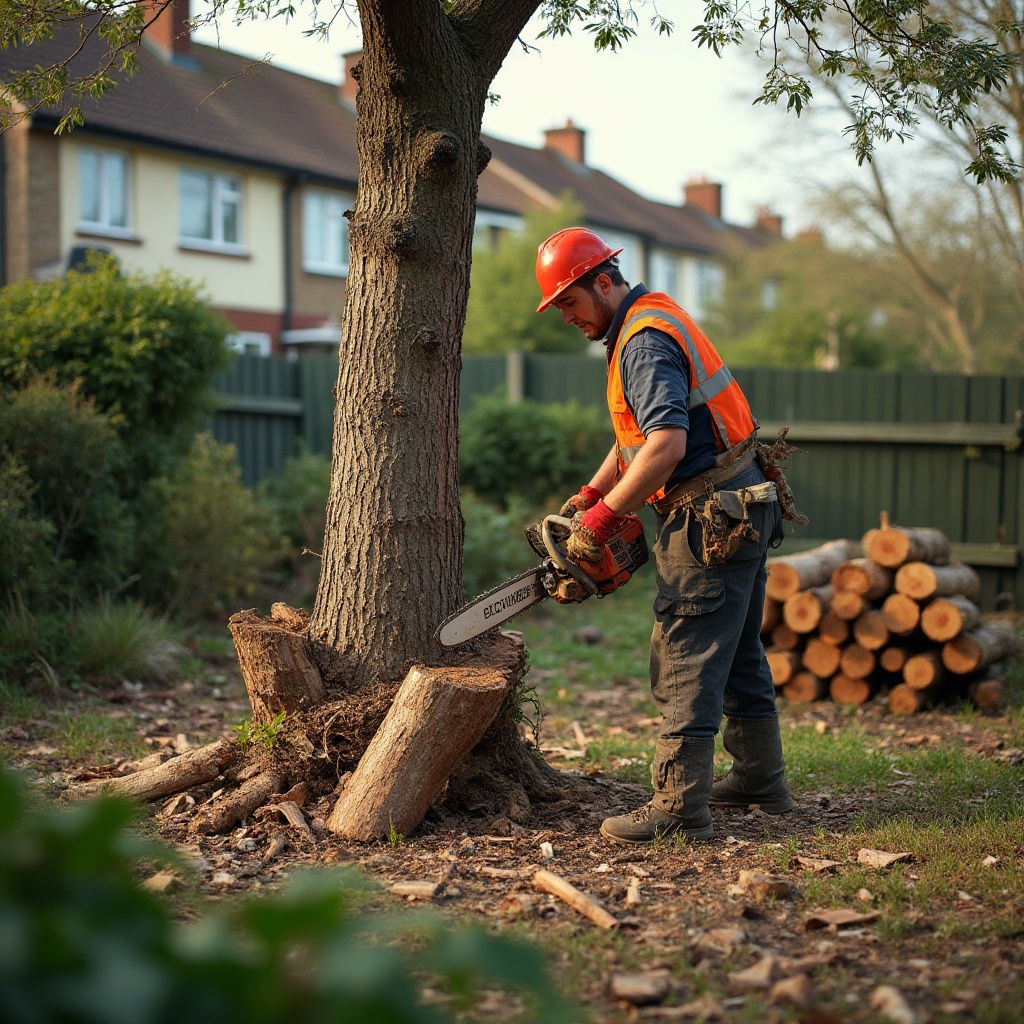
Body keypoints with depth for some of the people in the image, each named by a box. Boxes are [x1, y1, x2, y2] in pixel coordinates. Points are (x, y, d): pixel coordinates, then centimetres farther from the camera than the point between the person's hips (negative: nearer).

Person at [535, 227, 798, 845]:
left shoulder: (645, 341, -18)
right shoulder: (653, 317, 16)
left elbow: (666, 446, -29)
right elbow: (640, 430, 23)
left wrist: (603, 518, -22)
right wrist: (589, 493, 14)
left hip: (712, 519, -11)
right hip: (744, 508, 11)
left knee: (689, 661, -9)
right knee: (739, 654, 19)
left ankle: (681, 807, -7)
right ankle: (761, 781, 29)